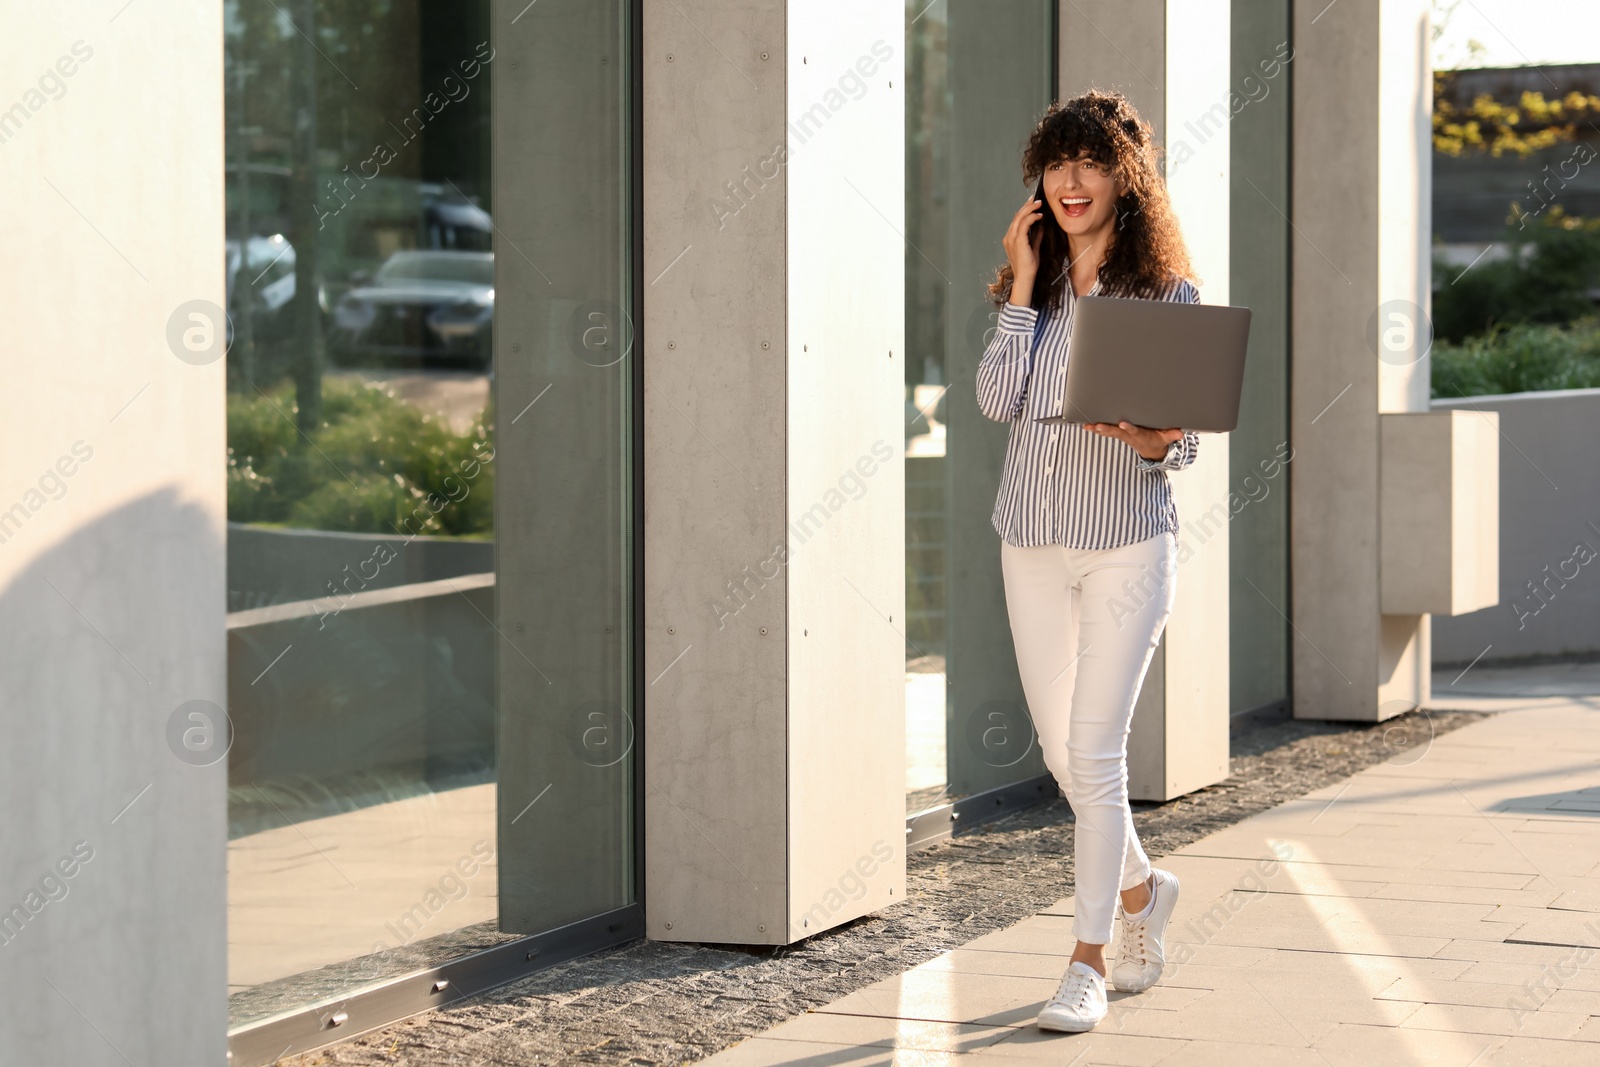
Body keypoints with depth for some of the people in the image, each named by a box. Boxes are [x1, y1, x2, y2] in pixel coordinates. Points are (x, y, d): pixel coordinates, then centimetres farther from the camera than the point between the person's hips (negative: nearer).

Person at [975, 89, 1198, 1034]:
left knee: (1095, 751, -8)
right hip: (1033, 540, 4)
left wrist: (1149, 439, -23)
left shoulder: (1166, 290, -3)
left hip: (1128, 540, -4)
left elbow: (1185, 442, -1)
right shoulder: (1033, 287, 8)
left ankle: (1091, 960, 1)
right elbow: (998, 399, -6)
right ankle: (1142, 887, 37)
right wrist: (1022, 286, -6)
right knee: (1061, 753, 11)